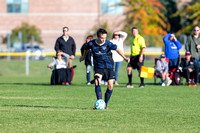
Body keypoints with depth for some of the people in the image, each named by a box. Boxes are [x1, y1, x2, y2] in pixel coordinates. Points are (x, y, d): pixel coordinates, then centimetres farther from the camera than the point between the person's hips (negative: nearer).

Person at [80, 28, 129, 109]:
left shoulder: (108, 44, -12)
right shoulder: (91, 44, -10)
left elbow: (117, 49, 4)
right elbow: (86, 49, 14)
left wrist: (125, 58, 3)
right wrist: (84, 57, 31)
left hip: (109, 67, 1)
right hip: (98, 68, -1)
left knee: (110, 86, -4)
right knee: (97, 83, -24)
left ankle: (105, 104, 13)